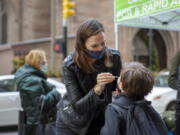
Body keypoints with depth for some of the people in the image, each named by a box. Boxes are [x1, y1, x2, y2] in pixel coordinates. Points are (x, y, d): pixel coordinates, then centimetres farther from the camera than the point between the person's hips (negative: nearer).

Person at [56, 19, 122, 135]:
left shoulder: (114, 57, -15)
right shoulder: (70, 65, -21)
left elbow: (118, 88, 1)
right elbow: (78, 106, -23)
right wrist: (97, 89, -39)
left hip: (99, 122, 2)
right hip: (71, 123, -2)